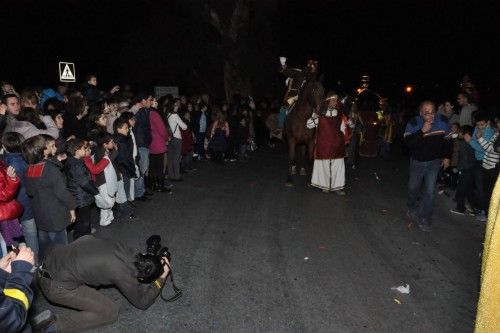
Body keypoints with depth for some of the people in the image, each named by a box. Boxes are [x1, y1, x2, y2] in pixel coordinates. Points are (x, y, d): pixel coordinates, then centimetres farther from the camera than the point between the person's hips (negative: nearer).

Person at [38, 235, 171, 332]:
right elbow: (142, 302, 2)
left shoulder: (122, 247, 2)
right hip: (56, 286, -7)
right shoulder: (125, 276, -16)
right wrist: (161, 278, 9)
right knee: (110, 313, 2)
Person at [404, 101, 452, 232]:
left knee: (429, 191, -5)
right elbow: (408, 142, -31)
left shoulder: (442, 121, -11)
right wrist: (422, 131, -40)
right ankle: (412, 210, 42)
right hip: (417, 161, 0)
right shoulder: (413, 124, -18)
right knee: (413, 187, 15)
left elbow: (448, 139, 5)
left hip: (434, 162, 0)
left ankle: (425, 218, 9)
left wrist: (447, 157, 6)